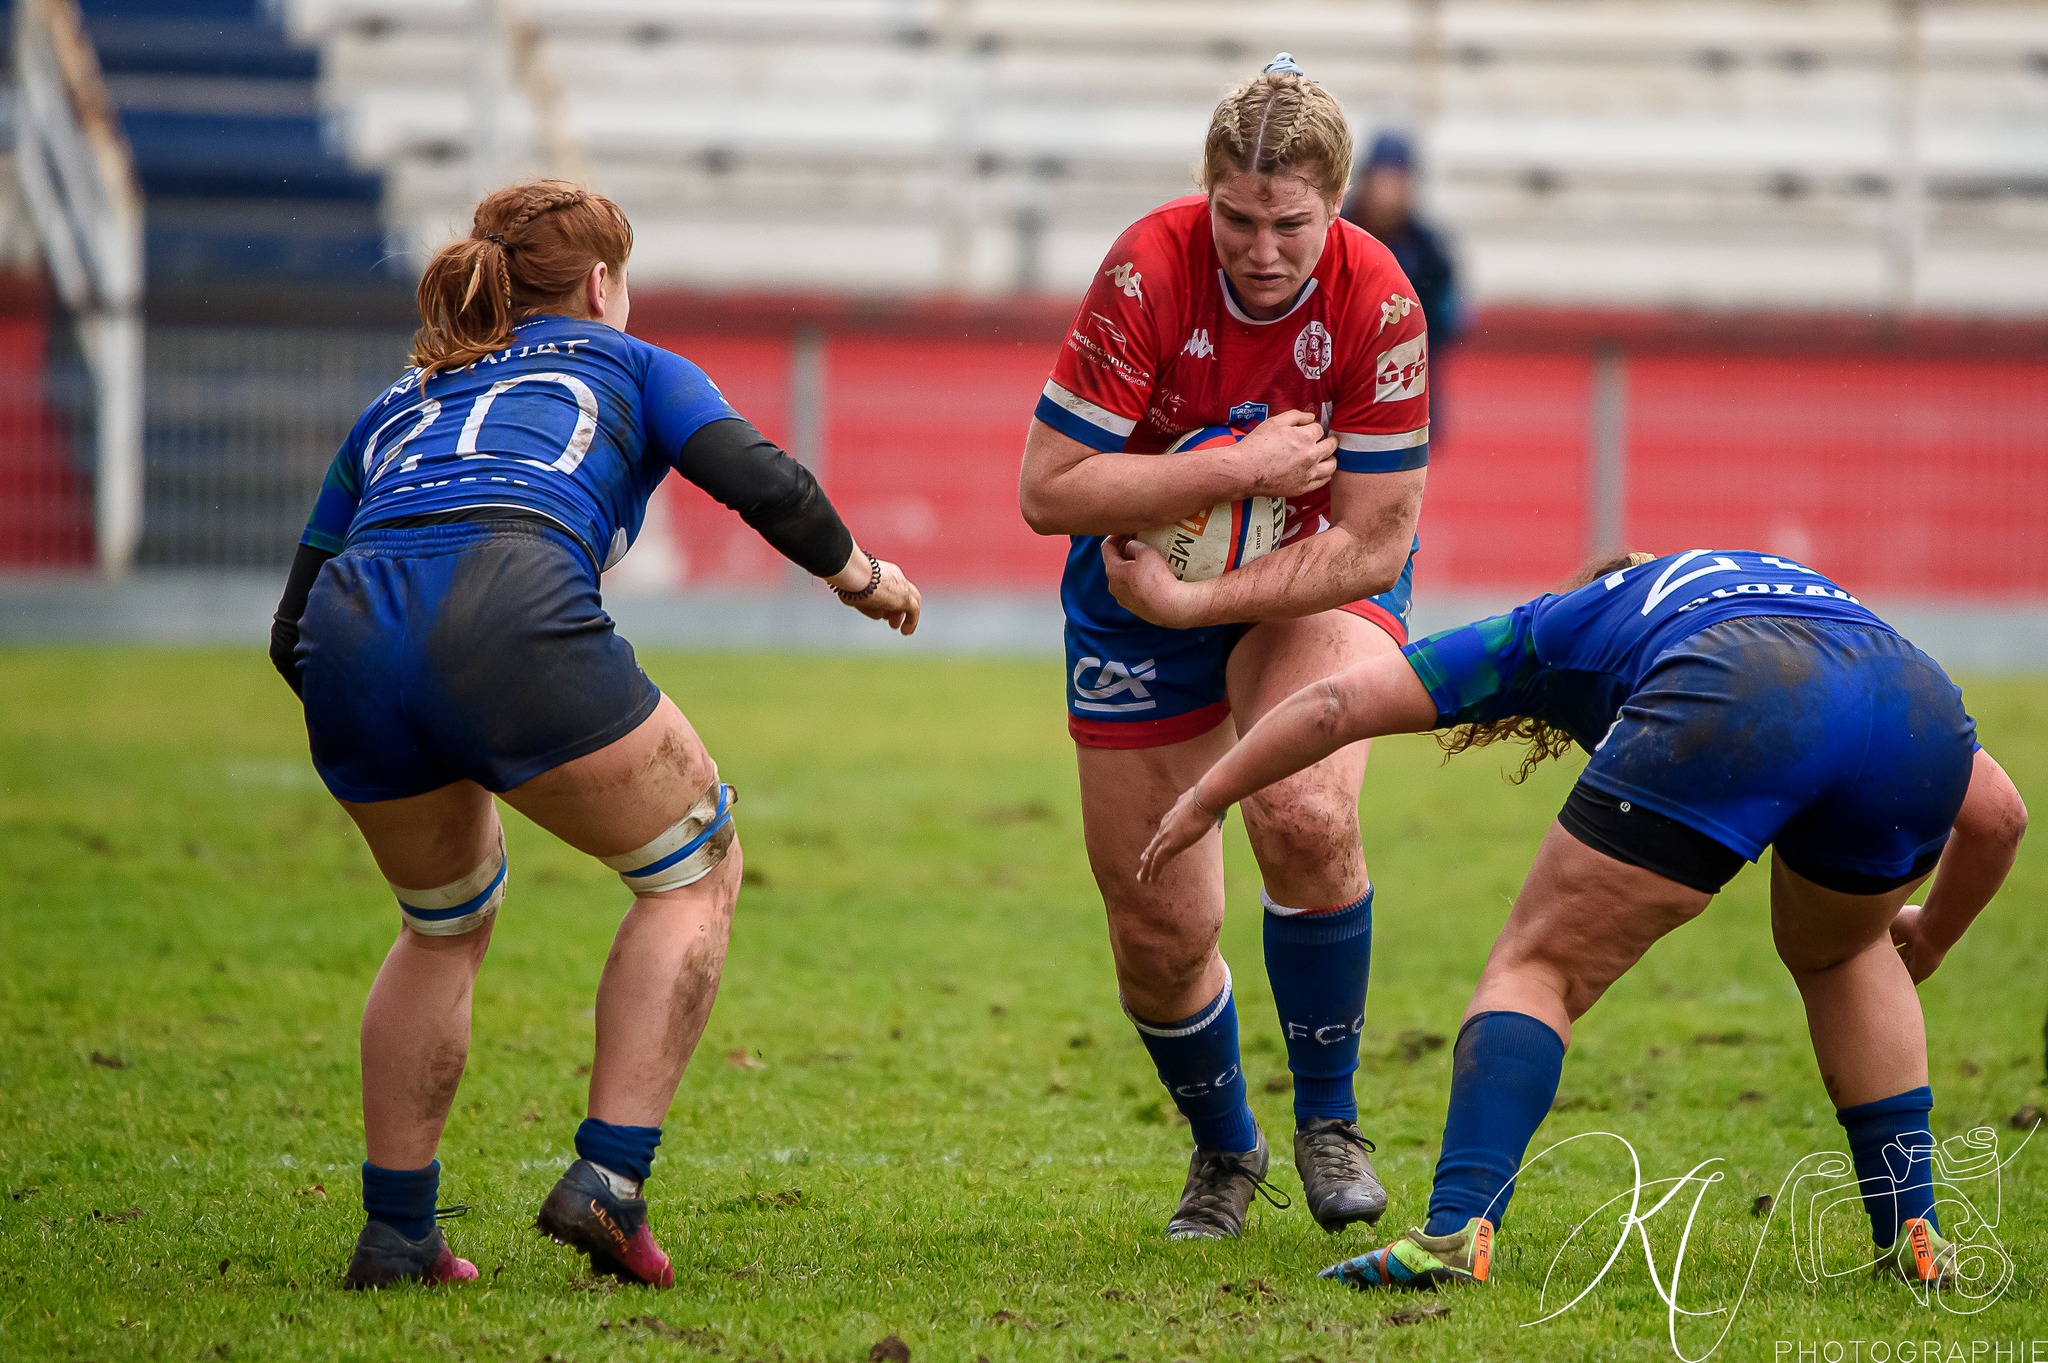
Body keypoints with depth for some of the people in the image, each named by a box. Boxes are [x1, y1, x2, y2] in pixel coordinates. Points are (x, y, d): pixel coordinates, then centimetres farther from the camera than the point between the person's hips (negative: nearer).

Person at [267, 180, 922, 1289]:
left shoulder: (396, 404, 36)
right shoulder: (628, 365, 26)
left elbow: (293, 629, 32)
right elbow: (763, 485, 10)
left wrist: (383, 730, 47)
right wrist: (858, 575, 27)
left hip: (350, 644, 5)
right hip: (509, 622, -5)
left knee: (445, 922, 29)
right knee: (695, 869, 16)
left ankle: (395, 1231, 26)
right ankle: (608, 1177, 4)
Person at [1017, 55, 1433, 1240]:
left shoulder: (1377, 302, -24)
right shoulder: (1147, 273, -27)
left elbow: (1373, 544, -21)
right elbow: (1049, 489, -27)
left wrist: (1194, 601, -27)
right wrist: (1238, 468, -32)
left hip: (1317, 582, -1)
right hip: (1145, 580, 1)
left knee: (1307, 816, -30)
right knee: (1158, 935, 1)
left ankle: (1328, 1120, -8)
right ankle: (1224, 1150, 33)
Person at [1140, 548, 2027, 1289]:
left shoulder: (1560, 626, 37)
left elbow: (1339, 701, 32)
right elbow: (1997, 814, 37)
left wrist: (1205, 800, 45)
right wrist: (1928, 939, 55)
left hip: (1724, 715, -4)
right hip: (1919, 706, 4)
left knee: (1536, 970, 10)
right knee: (1840, 955, 33)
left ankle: (1456, 1231, -9)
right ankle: (1912, 1237, 26)